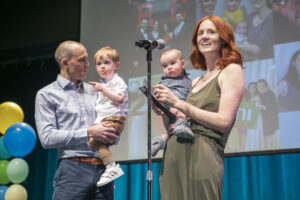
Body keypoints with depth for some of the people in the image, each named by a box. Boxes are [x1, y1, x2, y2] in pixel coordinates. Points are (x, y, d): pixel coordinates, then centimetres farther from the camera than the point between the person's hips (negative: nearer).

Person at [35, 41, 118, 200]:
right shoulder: (46, 95, 4)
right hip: (73, 170, -4)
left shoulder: (94, 91, 18)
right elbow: (47, 138, -8)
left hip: (103, 169, 5)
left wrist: (111, 136, -2)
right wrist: (88, 133, -13)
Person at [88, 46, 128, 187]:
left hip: (114, 120, -10)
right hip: (102, 121, 10)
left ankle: (112, 167, -33)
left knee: (94, 139, -28)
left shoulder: (117, 81, -2)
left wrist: (103, 89, -23)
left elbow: (119, 99, -20)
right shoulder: (102, 83, 27)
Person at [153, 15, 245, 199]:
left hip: (202, 156, -6)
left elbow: (224, 122, -11)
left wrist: (177, 103, -11)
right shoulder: (196, 82, 20)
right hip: (175, 155, 6)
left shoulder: (231, 71, 1)